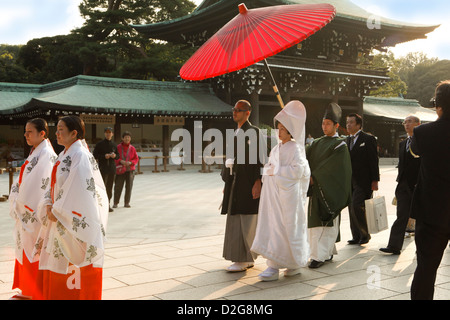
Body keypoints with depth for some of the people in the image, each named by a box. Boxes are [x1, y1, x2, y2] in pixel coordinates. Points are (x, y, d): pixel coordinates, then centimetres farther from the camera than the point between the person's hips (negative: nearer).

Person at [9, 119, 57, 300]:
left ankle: (37, 293, 11)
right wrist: (17, 203, 6)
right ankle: (28, 291, 26)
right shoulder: (35, 153, 13)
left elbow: (40, 186, -20)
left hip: (36, 213, -9)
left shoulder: (46, 155, -17)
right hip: (27, 210, 9)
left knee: (34, 251, -1)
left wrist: (21, 205, -11)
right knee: (26, 249, 15)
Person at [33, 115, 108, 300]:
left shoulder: (80, 156, -15)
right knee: (56, 263, 15)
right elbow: (53, 184, 15)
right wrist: (49, 205, -2)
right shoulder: (63, 155, 13)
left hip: (74, 222, -9)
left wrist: (57, 212, -14)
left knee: (73, 268, -1)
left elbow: (78, 190, -21)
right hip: (58, 218, 9)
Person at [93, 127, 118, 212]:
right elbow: (95, 155, -2)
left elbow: (118, 155, 21)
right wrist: (104, 156, -16)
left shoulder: (114, 145, 13)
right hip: (103, 168, -5)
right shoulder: (100, 144, 0)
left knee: (110, 187, 7)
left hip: (112, 168, 5)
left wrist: (115, 155, -2)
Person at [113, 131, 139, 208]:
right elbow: (114, 158, 2)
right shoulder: (118, 147, 0)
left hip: (130, 170, 2)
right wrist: (120, 161, -15)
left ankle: (127, 203, 12)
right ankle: (115, 203, 8)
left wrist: (130, 162, -10)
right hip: (120, 170, -2)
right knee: (118, 186, -4)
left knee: (129, 187, 1)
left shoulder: (132, 148, 6)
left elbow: (136, 159, 8)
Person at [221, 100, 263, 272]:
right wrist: (228, 183, 19)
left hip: (248, 183, -9)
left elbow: (259, 158, -13)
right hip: (235, 182, 9)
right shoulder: (236, 133, 17)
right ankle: (248, 259, 18)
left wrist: (257, 182, -19)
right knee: (236, 219, 10)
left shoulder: (253, 132, -8)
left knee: (245, 221, -6)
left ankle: (242, 260, 0)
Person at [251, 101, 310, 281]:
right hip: (273, 193, 7)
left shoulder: (295, 148, -7)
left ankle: (297, 262, 14)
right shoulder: (277, 148, 16)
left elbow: (297, 171, -17)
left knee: (285, 229, -4)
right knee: (272, 226, 4)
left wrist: (276, 171, -13)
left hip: (288, 193, -7)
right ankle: (274, 266, 9)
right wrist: (269, 170, 1)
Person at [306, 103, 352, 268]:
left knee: (326, 223, -6)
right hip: (316, 189, 6)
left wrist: (315, 177, -18)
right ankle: (328, 252, 19)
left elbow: (332, 166, -14)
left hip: (330, 190, -6)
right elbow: (307, 159, 4)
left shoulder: (340, 145, -4)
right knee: (315, 221, 8)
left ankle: (319, 256, -7)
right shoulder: (317, 143, 14)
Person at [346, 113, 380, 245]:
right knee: (352, 208, 7)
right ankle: (356, 236, 16)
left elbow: (373, 160, -8)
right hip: (350, 181, 7)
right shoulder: (347, 140, 15)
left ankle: (365, 234, 4)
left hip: (363, 181, -7)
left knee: (357, 206, -14)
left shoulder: (368, 139, -5)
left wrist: (375, 180, -12)